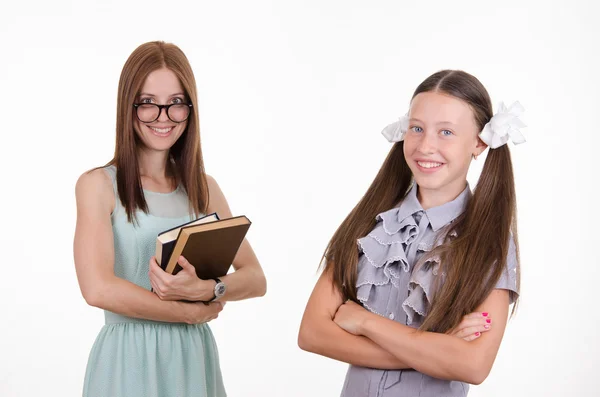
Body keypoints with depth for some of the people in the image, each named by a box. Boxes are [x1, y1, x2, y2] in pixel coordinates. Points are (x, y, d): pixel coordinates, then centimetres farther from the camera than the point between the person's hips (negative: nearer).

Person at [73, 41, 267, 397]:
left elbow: (256, 279, 1)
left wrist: (204, 290, -19)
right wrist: (192, 312, -12)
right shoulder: (99, 185, -7)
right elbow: (98, 288, -19)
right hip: (130, 357, -4)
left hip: (195, 356, 4)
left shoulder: (204, 187, 6)